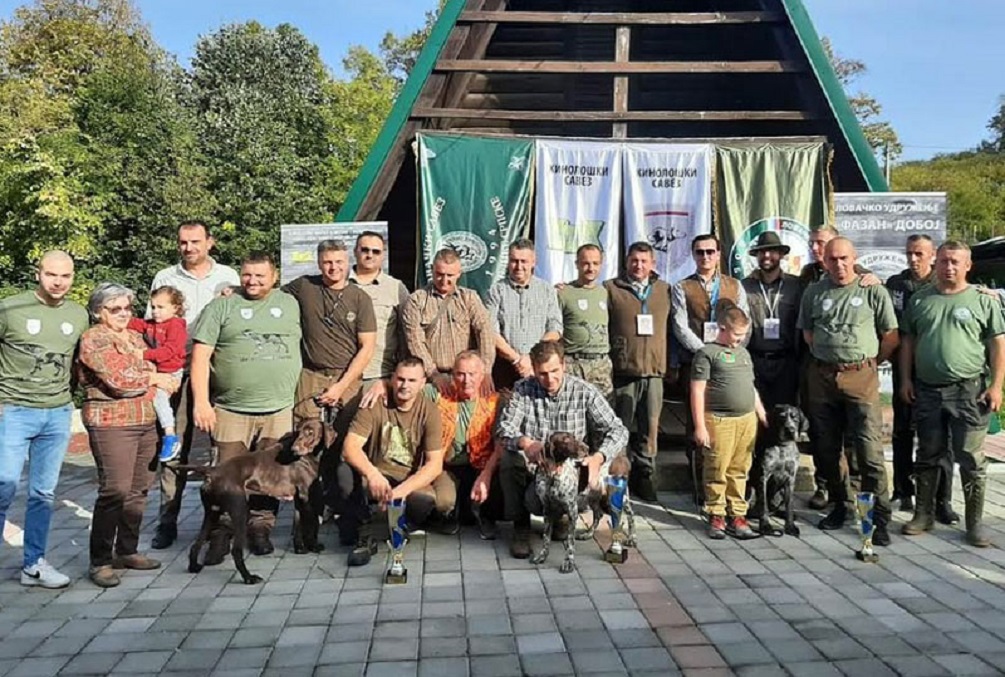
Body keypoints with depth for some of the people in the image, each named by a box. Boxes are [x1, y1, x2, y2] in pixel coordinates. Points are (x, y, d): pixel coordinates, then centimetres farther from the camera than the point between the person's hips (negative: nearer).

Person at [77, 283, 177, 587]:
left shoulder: (135, 337, 18)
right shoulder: (93, 340, -6)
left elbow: (154, 371, 20)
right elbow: (119, 379, -16)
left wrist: (165, 383, -3)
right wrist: (154, 379, -2)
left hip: (146, 422, 7)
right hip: (111, 424, -7)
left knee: (138, 491, 10)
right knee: (114, 492, -9)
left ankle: (127, 551, 21)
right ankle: (100, 561, 1)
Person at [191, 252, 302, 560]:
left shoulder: (290, 304, 12)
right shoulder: (222, 306, 4)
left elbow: (295, 347, 20)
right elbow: (201, 354, -1)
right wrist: (201, 402, -10)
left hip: (279, 410, 2)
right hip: (231, 410, -2)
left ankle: (260, 528, 22)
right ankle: (222, 533, 15)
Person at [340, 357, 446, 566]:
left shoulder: (428, 410, -8)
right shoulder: (374, 403, -9)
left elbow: (435, 464, -13)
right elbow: (350, 447, -19)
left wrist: (402, 490, -29)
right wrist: (372, 473, -40)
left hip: (411, 481, 1)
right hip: (376, 477, 0)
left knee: (426, 501, -33)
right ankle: (364, 536, -12)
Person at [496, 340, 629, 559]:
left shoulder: (584, 392, -5)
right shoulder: (522, 390, -3)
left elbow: (618, 430, -9)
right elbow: (505, 427, -14)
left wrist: (598, 457, -30)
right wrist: (524, 442, -38)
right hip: (532, 469, 0)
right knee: (509, 456, -29)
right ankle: (521, 527, -11)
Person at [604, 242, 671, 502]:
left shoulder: (665, 290, 13)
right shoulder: (611, 289, 4)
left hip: (654, 370, 2)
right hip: (624, 370, -2)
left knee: (650, 428, 5)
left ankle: (644, 477, 17)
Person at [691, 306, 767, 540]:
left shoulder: (744, 353, 19)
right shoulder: (707, 352, -3)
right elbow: (697, 391, -7)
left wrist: (763, 417, 22)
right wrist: (699, 426, -11)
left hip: (747, 420, 6)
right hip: (719, 421, -6)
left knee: (739, 470, 8)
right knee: (717, 471, 0)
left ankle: (737, 515, 17)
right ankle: (716, 516, 11)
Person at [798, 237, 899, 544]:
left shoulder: (873, 291, -1)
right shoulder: (814, 292, 9)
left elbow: (891, 336, 2)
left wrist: (870, 362, 5)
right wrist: (826, 358, 11)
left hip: (861, 377, -4)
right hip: (822, 377, 4)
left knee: (870, 450, -7)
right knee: (828, 448, 10)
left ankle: (879, 518, 0)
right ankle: (839, 505, 25)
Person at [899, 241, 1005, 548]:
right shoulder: (919, 299, 10)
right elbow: (908, 341, 12)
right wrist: (906, 379, 5)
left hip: (969, 391, -3)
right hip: (927, 390, 3)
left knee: (971, 460, 1)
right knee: (928, 456, 12)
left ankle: (975, 523, 12)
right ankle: (923, 515, 22)